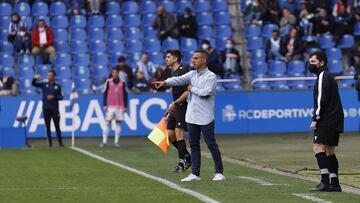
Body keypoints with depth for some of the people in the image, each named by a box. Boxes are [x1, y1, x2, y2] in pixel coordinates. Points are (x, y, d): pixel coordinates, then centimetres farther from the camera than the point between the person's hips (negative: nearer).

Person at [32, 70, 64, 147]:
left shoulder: (57, 86, 5)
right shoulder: (44, 85, 8)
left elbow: (61, 97, 3)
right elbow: (34, 84, 2)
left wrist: (53, 97, -14)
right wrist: (35, 78, -18)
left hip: (54, 109, -1)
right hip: (46, 109, 1)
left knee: (57, 126, -3)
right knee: (48, 126, 3)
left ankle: (60, 142, 3)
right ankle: (50, 143, 9)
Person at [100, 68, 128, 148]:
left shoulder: (122, 83, 5)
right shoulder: (108, 82, 3)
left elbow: (125, 95, 8)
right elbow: (105, 94, 5)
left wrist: (125, 106, 4)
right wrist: (105, 105, -1)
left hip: (120, 107, 1)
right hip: (110, 106, -1)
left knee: (118, 123, 1)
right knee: (107, 123, -6)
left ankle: (116, 141, 6)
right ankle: (104, 141, -5)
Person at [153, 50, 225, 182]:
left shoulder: (211, 76, -8)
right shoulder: (192, 74, 10)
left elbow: (206, 92, -20)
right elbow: (179, 80, -4)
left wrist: (192, 89, -7)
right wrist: (165, 82, -19)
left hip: (205, 118, -6)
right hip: (192, 117, 6)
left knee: (211, 145, -2)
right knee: (194, 145, 7)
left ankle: (219, 172, 5)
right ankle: (195, 173, 11)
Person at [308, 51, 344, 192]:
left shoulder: (323, 76, -9)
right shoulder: (328, 76, 23)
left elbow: (322, 100, -18)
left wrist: (315, 119, -18)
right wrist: (318, 118, 21)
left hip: (327, 120, -10)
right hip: (334, 120, 10)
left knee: (318, 147, -16)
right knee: (329, 151, 11)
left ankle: (325, 182, -24)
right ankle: (335, 184, 10)